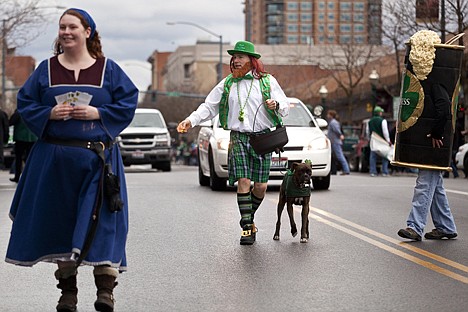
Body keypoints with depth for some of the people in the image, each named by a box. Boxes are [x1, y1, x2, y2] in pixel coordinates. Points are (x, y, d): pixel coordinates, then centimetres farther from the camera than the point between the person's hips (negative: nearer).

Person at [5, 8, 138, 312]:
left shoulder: (108, 69, 4)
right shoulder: (46, 69, 9)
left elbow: (128, 102, 2)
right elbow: (26, 103, 9)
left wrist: (98, 113, -12)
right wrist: (49, 114, -9)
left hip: (98, 157, -2)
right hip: (54, 158, 2)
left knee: (100, 220, -11)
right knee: (60, 220, 5)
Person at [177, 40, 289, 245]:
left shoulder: (267, 81, 6)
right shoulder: (227, 84, 11)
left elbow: (285, 107, 6)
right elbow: (209, 106, 12)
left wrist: (276, 105, -17)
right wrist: (191, 120, -2)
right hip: (238, 138, 1)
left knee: (260, 186, -2)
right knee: (243, 182, -12)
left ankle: (249, 218, 24)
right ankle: (246, 227, -6)